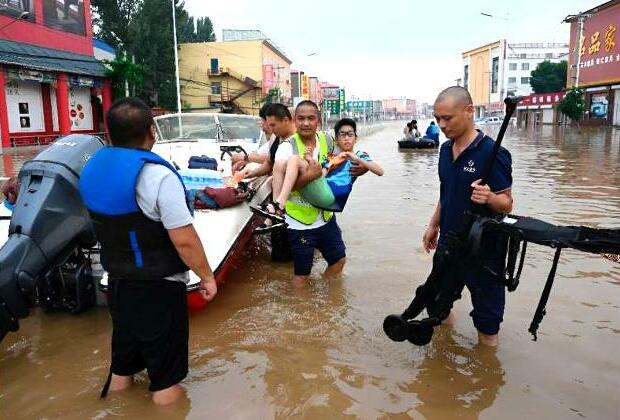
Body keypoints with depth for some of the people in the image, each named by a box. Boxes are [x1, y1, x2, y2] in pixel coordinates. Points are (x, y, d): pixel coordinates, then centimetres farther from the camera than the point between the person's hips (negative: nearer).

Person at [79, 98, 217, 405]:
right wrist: (207, 276, -12)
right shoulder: (156, 174, -24)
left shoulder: (92, 168, 0)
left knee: (123, 352, 26)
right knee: (164, 369, 10)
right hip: (157, 287, -7)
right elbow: (184, 240, -25)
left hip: (117, 281, 8)